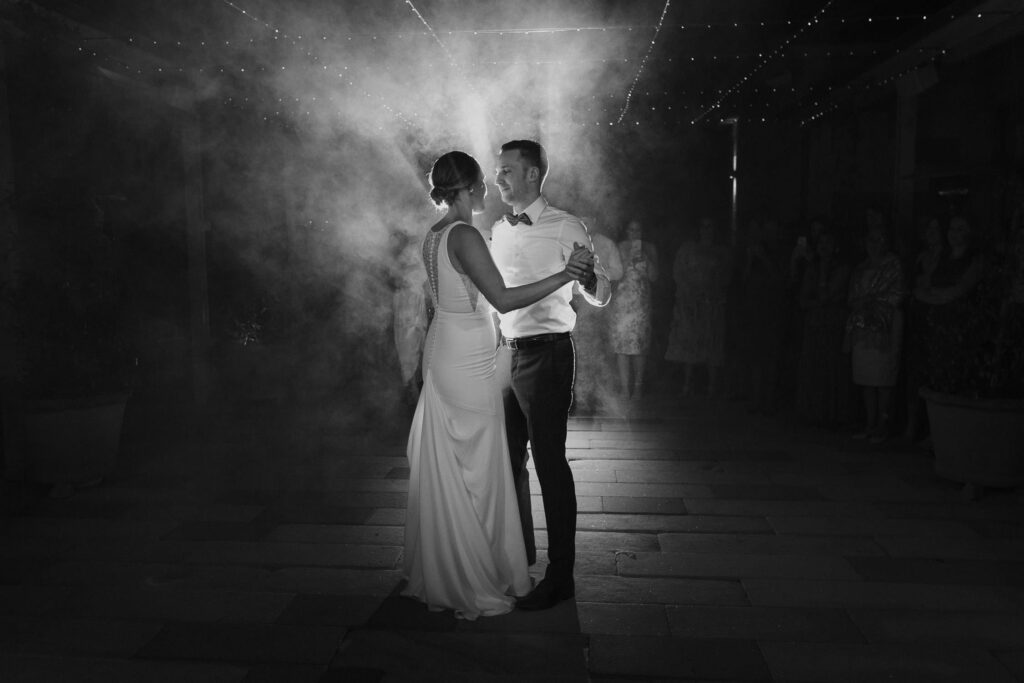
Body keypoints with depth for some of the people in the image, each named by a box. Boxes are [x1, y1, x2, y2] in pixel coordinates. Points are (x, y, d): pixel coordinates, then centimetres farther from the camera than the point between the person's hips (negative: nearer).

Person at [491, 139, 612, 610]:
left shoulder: (565, 228, -8)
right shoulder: (499, 231, 12)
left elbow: (601, 297, -9)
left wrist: (588, 278, -28)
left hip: (546, 355, -7)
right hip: (505, 353, 7)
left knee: (549, 462, -4)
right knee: (509, 459, 16)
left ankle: (560, 576, 8)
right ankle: (519, 555, 35)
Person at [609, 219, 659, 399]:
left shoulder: (649, 248, 7)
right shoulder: (619, 247, 5)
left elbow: (654, 277, 3)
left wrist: (646, 258, -9)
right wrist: (629, 261, -9)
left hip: (641, 301, 0)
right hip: (621, 301, 0)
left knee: (640, 342, -2)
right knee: (622, 341, -4)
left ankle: (638, 384, 6)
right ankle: (624, 385, 2)